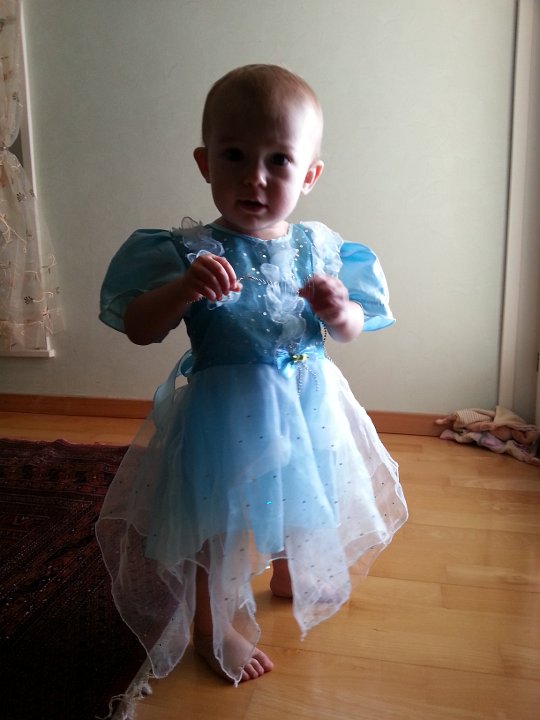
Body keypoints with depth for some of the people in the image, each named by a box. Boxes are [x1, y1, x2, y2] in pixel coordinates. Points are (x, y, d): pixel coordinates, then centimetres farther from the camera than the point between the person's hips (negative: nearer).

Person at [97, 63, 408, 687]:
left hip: (307, 402, 5)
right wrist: (184, 289, -33)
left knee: (302, 500, 25)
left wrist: (338, 313, -22)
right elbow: (139, 330, -16)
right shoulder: (186, 251, -17)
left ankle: (292, 576, 58)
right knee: (214, 520, 11)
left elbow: (352, 330, 1)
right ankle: (212, 626, 40)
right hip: (224, 409, -4)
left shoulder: (321, 248, -7)